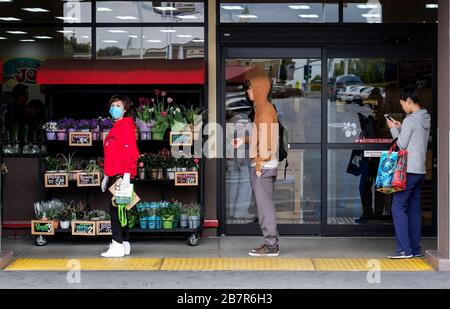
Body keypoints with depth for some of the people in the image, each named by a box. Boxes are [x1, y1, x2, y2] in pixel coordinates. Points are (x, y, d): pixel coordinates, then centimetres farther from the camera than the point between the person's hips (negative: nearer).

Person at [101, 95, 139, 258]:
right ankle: (125, 243, 17)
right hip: (113, 175, 10)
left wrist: (126, 175, -23)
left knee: (115, 209, -12)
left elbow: (130, 152, -17)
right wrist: (106, 175, 23)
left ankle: (118, 246, -11)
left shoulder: (126, 127, -9)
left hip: (121, 175, -10)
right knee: (117, 209, 12)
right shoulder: (115, 128, 20)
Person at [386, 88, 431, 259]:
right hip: (420, 170, 9)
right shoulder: (426, 119, 14)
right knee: (414, 209, 11)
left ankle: (405, 249, -10)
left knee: (398, 207, -6)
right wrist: (400, 128, 14)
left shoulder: (410, 120, -13)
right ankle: (415, 248, 12)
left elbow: (402, 145, -11)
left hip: (409, 170, -9)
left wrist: (394, 129, 1)